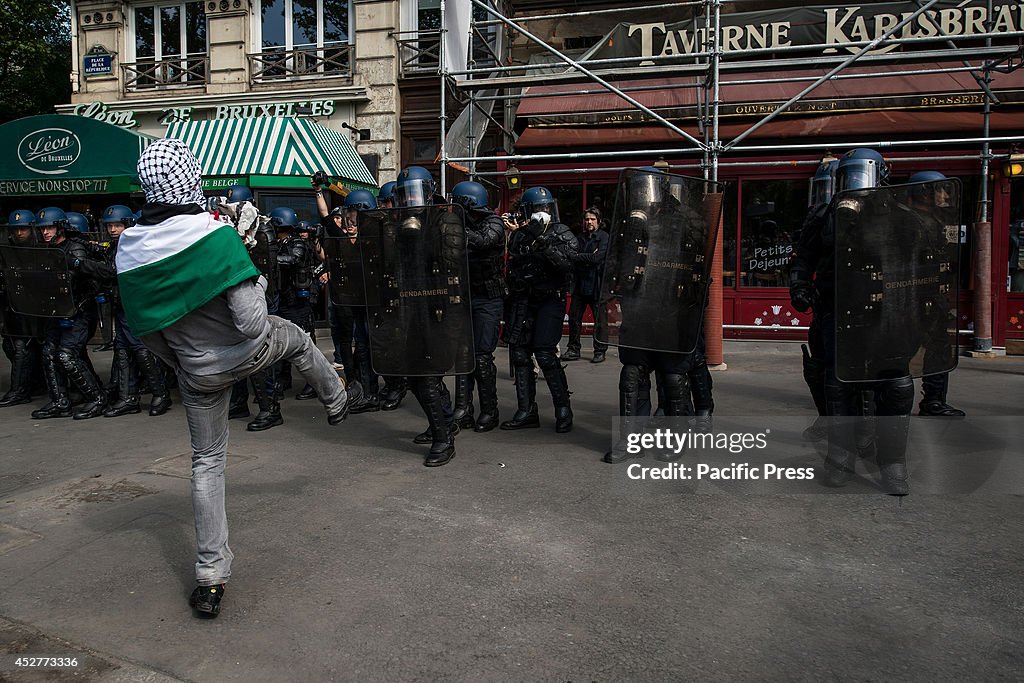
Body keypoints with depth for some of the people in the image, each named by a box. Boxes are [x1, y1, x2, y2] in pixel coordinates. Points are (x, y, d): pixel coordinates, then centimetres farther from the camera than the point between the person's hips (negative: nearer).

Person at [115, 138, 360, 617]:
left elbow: (145, 332, 1)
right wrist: (257, 283, -9)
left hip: (199, 372, 4)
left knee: (207, 462, 15)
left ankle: (210, 578, 20)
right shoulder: (215, 235, -26)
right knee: (297, 338, 31)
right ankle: (336, 401, 58)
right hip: (248, 351, -3)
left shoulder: (128, 251, -9)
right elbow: (253, 324, -30)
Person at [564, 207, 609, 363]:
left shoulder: (604, 237, -2)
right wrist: (588, 258, -12)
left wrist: (578, 257, -8)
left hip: (596, 285, -5)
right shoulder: (580, 237, 14)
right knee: (574, 317, 6)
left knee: (600, 320, 1)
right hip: (580, 284, 5)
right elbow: (572, 256, 5)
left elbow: (597, 258, -15)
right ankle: (573, 350, 15)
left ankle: (600, 351, 11)